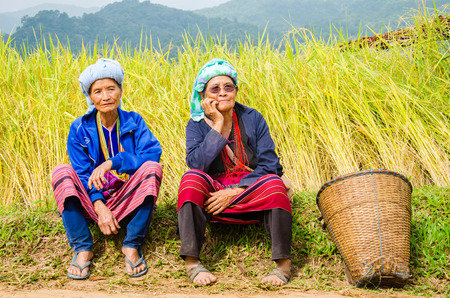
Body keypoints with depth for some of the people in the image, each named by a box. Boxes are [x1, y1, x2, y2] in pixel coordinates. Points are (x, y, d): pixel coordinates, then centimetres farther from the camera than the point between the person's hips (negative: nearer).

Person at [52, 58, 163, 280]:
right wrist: (98, 205, -23)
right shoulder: (80, 128, 0)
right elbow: (82, 173, -6)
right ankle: (82, 248, -24)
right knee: (62, 173, -25)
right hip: (93, 200, 0)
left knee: (152, 168, -27)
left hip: (128, 200, 0)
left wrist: (112, 163, -28)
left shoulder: (134, 122, 1)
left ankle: (132, 245, -21)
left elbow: (153, 153, -16)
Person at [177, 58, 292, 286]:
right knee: (192, 178, -29)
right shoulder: (197, 125, 2)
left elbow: (270, 165, -5)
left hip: (251, 195, 0)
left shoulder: (253, 119, 2)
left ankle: (283, 263, -26)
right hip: (213, 195, 0)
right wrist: (218, 125, -17)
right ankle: (192, 262, -33)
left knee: (274, 184, -30)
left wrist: (235, 192, -16)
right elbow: (196, 164, -16)